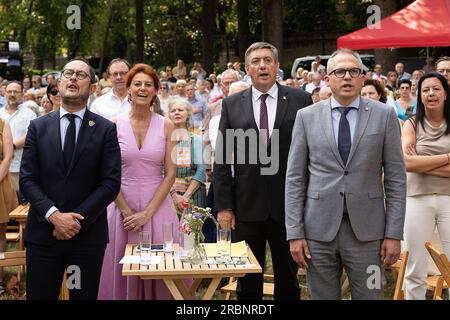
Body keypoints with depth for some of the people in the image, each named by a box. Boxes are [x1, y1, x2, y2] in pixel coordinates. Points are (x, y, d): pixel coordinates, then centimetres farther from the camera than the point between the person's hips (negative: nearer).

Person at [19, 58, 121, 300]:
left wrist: (77, 218, -13)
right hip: (43, 232, 1)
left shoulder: (106, 129, 1)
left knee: (84, 296, 9)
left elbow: (111, 182, -6)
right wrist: (53, 215, -13)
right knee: (39, 295, 5)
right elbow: (27, 179, 0)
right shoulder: (38, 126, 6)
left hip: (88, 234, -1)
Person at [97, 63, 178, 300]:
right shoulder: (114, 126, -1)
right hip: (122, 205, 0)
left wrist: (147, 213, -9)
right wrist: (127, 211, -8)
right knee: (123, 270, 7)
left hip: (157, 206, 0)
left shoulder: (166, 126, 0)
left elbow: (170, 174, -2)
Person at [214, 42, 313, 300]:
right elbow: (222, 159, 2)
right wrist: (223, 205, -2)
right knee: (248, 282, 12)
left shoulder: (301, 100, -1)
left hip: (289, 205, -1)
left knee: (288, 280, 13)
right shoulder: (232, 104, 3)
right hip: (247, 207, 1)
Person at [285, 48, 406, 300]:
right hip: (319, 229, 1)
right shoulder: (307, 116, 4)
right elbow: (295, 178, 3)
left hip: (367, 230, 0)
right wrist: (295, 233, -2)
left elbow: (396, 178, 2)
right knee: (322, 295, 10)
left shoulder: (384, 115, 2)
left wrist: (394, 234, -3)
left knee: (369, 295, 6)